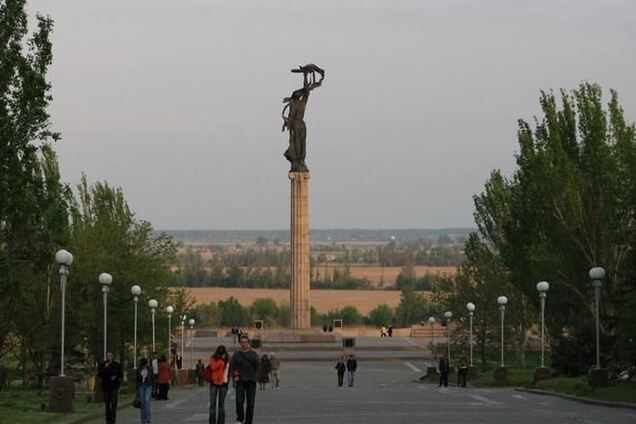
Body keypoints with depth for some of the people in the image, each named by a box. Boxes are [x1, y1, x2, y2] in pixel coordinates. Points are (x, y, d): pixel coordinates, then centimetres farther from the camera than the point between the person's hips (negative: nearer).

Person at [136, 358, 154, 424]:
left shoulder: (150, 369, -1)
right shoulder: (138, 370, -1)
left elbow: (152, 379, 4)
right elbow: (136, 379, 2)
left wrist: (153, 388, 2)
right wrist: (137, 390, -2)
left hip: (148, 386, -1)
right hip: (141, 386, 1)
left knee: (147, 401, -17)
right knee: (142, 402, 0)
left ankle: (147, 418, -13)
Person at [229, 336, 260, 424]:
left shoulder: (253, 354, 5)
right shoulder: (236, 355, 5)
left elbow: (258, 366, 4)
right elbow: (231, 367, 7)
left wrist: (256, 377, -7)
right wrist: (234, 376, -7)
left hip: (251, 381, 0)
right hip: (240, 381, 0)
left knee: (250, 403, -2)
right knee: (239, 401, -12)